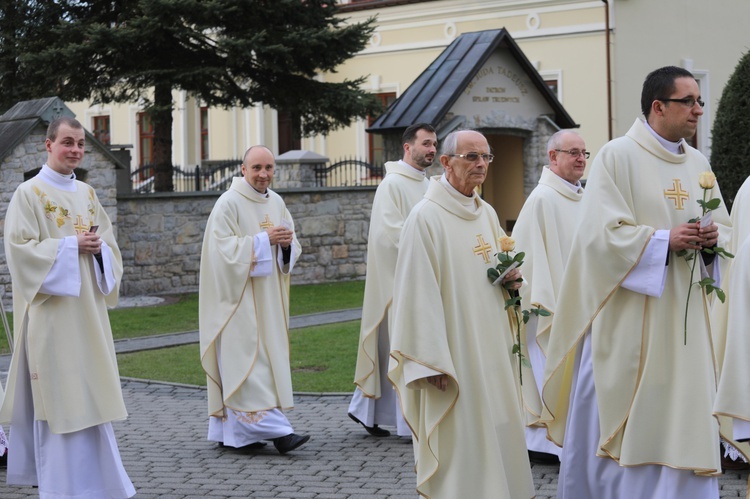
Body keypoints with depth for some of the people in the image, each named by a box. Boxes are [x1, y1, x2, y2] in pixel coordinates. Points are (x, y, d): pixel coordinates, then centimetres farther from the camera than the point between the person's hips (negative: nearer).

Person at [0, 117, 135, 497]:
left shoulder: (87, 194, 13)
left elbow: (109, 242, 15)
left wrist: (98, 247, -8)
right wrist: (72, 245, -18)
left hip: (86, 308, 6)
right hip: (51, 310, -6)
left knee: (88, 389, 10)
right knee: (58, 391, -5)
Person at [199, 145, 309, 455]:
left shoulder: (276, 203, 12)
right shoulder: (229, 203, -9)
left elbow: (292, 249, 15)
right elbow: (224, 248, -17)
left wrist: (287, 243, -8)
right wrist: (264, 239, -20)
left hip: (268, 298, 7)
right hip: (239, 297, -7)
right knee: (249, 359, -11)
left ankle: (230, 431, 15)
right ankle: (272, 428, -13)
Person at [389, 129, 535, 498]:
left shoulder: (487, 214, 11)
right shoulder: (425, 217, -12)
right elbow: (419, 293, -16)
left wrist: (509, 279, -1)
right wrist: (431, 363, -19)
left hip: (492, 349, 8)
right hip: (454, 351, -7)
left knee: (495, 433, 11)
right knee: (458, 440, -4)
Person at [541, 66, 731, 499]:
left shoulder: (699, 164, 12)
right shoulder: (618, 157, -7)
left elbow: (724, 226, 17)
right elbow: (602, 232, -15)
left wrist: (712, 237, -5)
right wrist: (666, 238, -20)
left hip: (684, 319, 6)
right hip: (628, 320, -6)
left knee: (685, 417, 6)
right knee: (621, 425, -1)